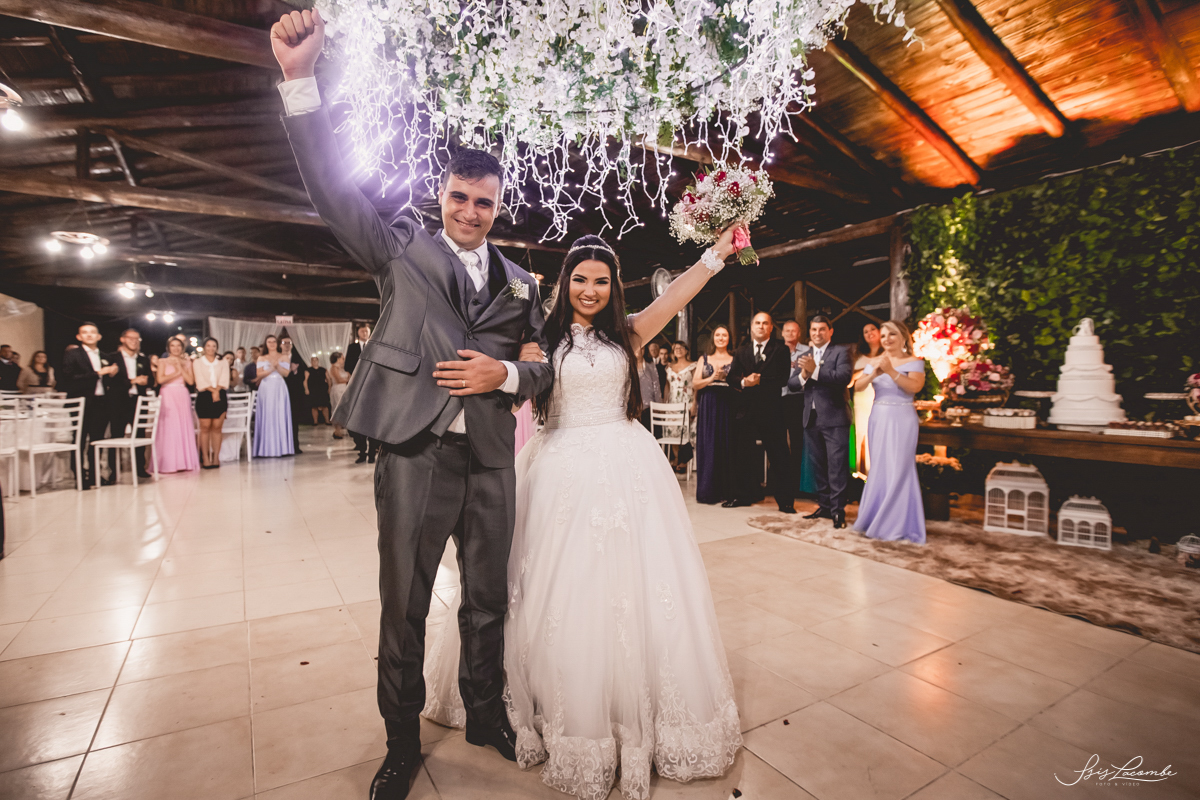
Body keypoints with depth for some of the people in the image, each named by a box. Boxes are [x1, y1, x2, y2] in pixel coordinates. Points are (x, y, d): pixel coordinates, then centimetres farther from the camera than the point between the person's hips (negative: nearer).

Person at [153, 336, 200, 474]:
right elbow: (160, 379, -8)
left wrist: (180, 368, -5)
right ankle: (168, 464, -4)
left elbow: (191, 380, 1)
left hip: (183, 396, 3)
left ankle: (185, 462, 5)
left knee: (184, 427, 0)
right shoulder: (163, 362, 7)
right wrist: (177, 373, -4)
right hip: (168, 396, -2)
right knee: (168, 428, -6)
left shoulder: (187, 362, 14)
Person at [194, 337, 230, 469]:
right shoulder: (198, 362, 11)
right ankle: (205, 458, -3)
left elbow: (224, 380, 3)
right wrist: (212, 390, -13)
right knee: (205, 427, -5)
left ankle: (216, 457, 0)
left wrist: (217, 390, -12)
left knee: (217, 427, -2)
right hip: (204, 397, -1)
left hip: (220, 396, 1)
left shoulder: (223, 362, 16)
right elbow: (200, 380, -1)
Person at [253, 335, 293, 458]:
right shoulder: (261, 358, 13)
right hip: (266, 390, 1)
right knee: (266, 417, -3)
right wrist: (271, 369, -12)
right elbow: (259, 374, 0)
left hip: (279, 389, -1)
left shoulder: (283, 358, 11)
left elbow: (286, 373, -3)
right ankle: (267, 449, -1)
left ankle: (281, 448, -1)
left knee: (280, 416, -4)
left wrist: (277, 365, -16)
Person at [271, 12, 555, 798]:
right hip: (416, 453, -2)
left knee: (488, 600, 16)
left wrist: (505, 373, -10)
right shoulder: (404, 247, 6)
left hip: (491, 459, 3)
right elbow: (337, 190, -6)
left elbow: (543, 366, 11)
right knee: (403, 608, 9)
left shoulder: (520, 282, 11)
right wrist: (300, 78, -14)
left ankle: (486, 715, 41)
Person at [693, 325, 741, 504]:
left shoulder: (734, 360, 7)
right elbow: (695, 384, 3)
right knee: (708, 447, 1)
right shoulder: (704, 359, 12)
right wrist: (712, 378, -10)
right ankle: (708, 491, 9)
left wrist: (725, 377, -16)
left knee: (727, 447, -1)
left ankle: (726, 490, 9)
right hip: (708, 407, 1)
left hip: (727, 407, -1)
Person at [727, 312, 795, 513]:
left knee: (779, 456, 1)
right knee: (744, 455, 10)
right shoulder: (741, 351, 15)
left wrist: (759, 381, -16)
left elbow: (783, 379, -9)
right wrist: (744, 382, -15)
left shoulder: (781, 349, 2)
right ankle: (743, 495, 23)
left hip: (771, 411, -3)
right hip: (746, 409, 4)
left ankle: (785, 500, 10)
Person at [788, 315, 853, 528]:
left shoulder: (840, 352, 0)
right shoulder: (804, 356, 17)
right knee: (819, 466, 13)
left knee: (837, 466, -6)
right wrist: (803, 376, -13)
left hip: (834, 418, -6)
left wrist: (815, 371, -24)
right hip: (811, 418, 6)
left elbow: (844, 377, -18)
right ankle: (824, 506, 24)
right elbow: (790, 382, 8)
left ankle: (838, 510, -1)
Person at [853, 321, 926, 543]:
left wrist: (890, 371, -25)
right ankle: (877, 521, 19)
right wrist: (873, 374, -19)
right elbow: (857, 387, -2)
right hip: (879, 418, 4)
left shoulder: (914, 362, -1)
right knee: (879, 468, 8)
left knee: (899, 469, -3)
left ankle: (898, 525, 8)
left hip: (902, 419, -4)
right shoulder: (874, 362, 10)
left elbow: (914, 386, -18)